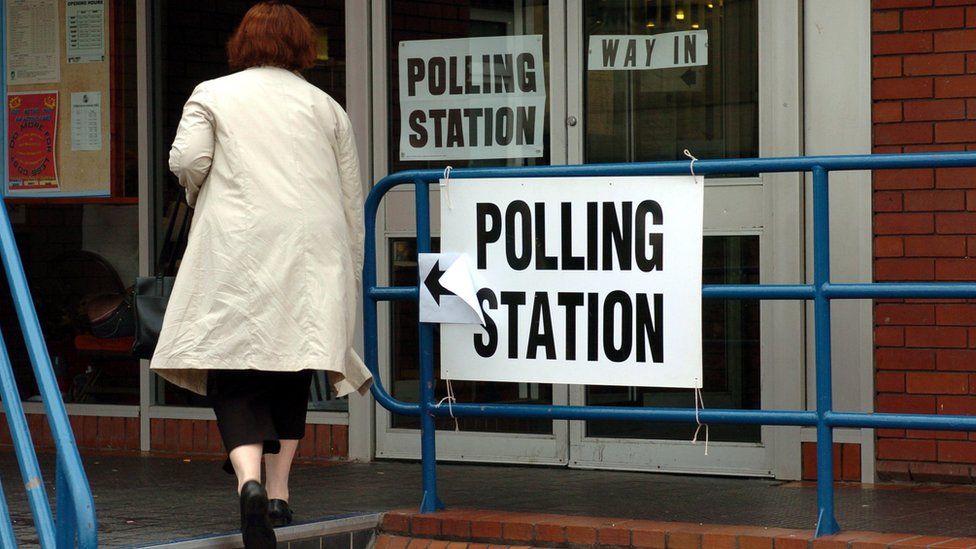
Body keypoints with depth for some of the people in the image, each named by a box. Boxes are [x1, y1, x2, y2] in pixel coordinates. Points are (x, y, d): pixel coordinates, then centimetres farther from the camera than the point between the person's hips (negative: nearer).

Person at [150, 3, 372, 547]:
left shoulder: (212, 95, 10)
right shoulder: (326, 106, 16)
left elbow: (187, 160, -6)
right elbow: (353, 199, 15)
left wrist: (201, 196, 16)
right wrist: (351, 273, 23)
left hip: (238, 250, -2)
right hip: (313, 252, 2)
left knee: (235, 378, -3)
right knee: (292, 373, 14)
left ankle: (250, 478, -25)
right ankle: (279, 491, 13)